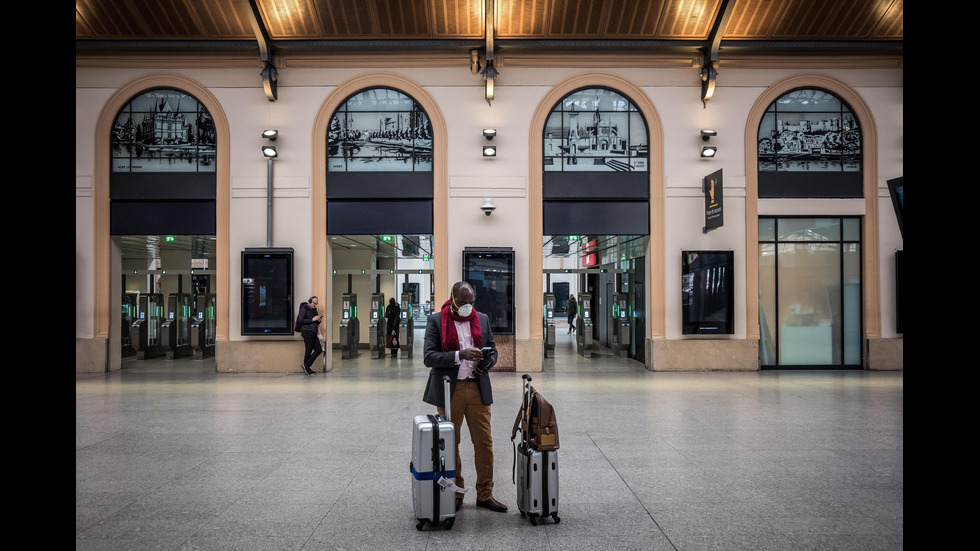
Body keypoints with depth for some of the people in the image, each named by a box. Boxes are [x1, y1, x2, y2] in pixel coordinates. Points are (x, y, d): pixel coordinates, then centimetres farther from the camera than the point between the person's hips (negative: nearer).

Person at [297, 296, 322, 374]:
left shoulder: (314, 309, 20)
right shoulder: (304, 308, -4)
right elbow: (301, 320, -14)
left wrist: (318, 320, 2)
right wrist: (312, 319, -15)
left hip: (313, 332, 8)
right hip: (307, 332, -8)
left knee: (319, 350, 3)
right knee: (309, 350, -5)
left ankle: (306, 365, 8)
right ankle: (306, 368, 6)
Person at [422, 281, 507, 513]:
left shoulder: (482, 319, 10)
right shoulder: (436, 320, -2)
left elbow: (493, 351, 16)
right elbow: (428, 357, -10)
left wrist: (485, 363, -6)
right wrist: (459, 355, -21)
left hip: (478, 388, 3)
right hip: (449, 390, -3)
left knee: (484, 442, 3)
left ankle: (485, 495, 15)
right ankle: (454, 494, 20)